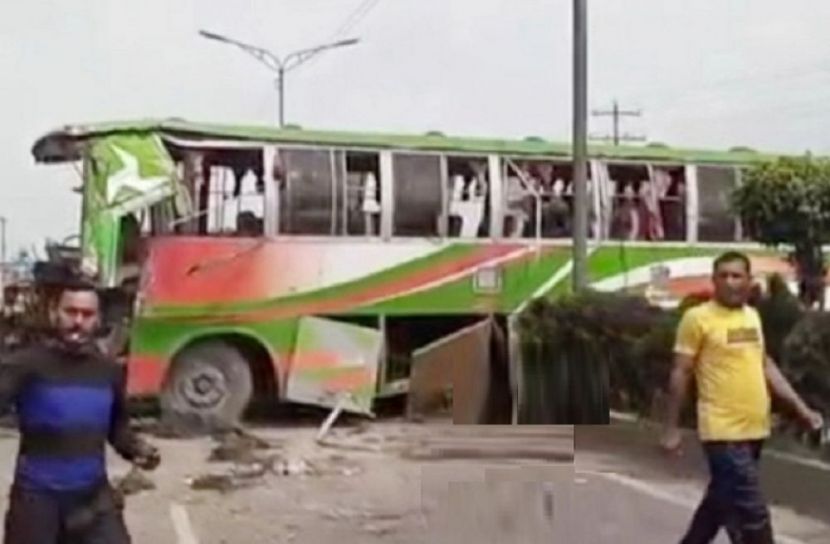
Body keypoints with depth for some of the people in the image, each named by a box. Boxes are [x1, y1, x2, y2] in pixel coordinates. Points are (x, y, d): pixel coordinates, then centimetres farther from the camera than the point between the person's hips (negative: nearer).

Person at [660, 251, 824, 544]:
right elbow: (680, 374, -7)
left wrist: (800, 407, 14)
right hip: (724, 432, -7)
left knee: (720, 501, 19)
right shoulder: (698, 317, -9)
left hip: (754, 429, 7)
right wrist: (671, 428, -8)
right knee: (751, 514, -7)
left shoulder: (752, 316, 12)